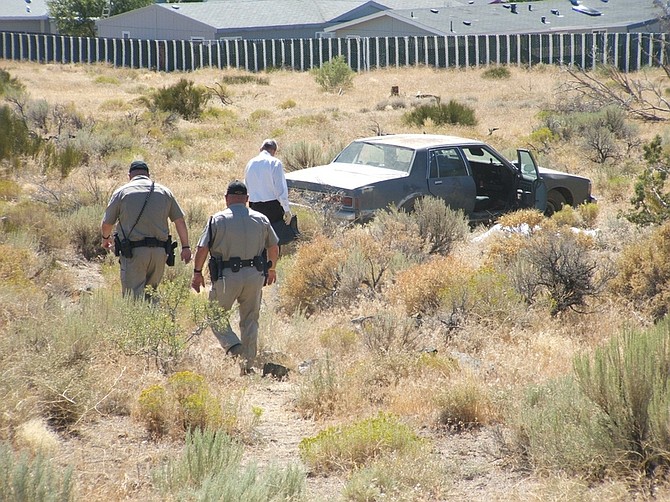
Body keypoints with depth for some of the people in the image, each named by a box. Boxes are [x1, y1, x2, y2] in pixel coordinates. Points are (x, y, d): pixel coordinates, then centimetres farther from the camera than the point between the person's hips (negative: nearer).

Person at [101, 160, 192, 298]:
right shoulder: (164, 192, 11)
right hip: (159, 251, 3)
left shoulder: (121, 192, 4)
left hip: (133, 253, -3)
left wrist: (106, 238, 31)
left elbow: (106, 224, 10)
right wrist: (185, 247, 22)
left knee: (134, 296, -5)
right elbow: (180, 221, 13)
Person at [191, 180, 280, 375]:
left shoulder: (217, 219, -3)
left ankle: (233, 346, -11)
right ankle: (248, 363, 13)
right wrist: (271, 269, 31)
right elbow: (274, 248, 14)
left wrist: (197, 273, 7)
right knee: (250, 319, 14)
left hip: (227, 276, -3)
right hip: (254, 275, 3)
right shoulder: (261, 219, 6)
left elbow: (202, 249, -6)